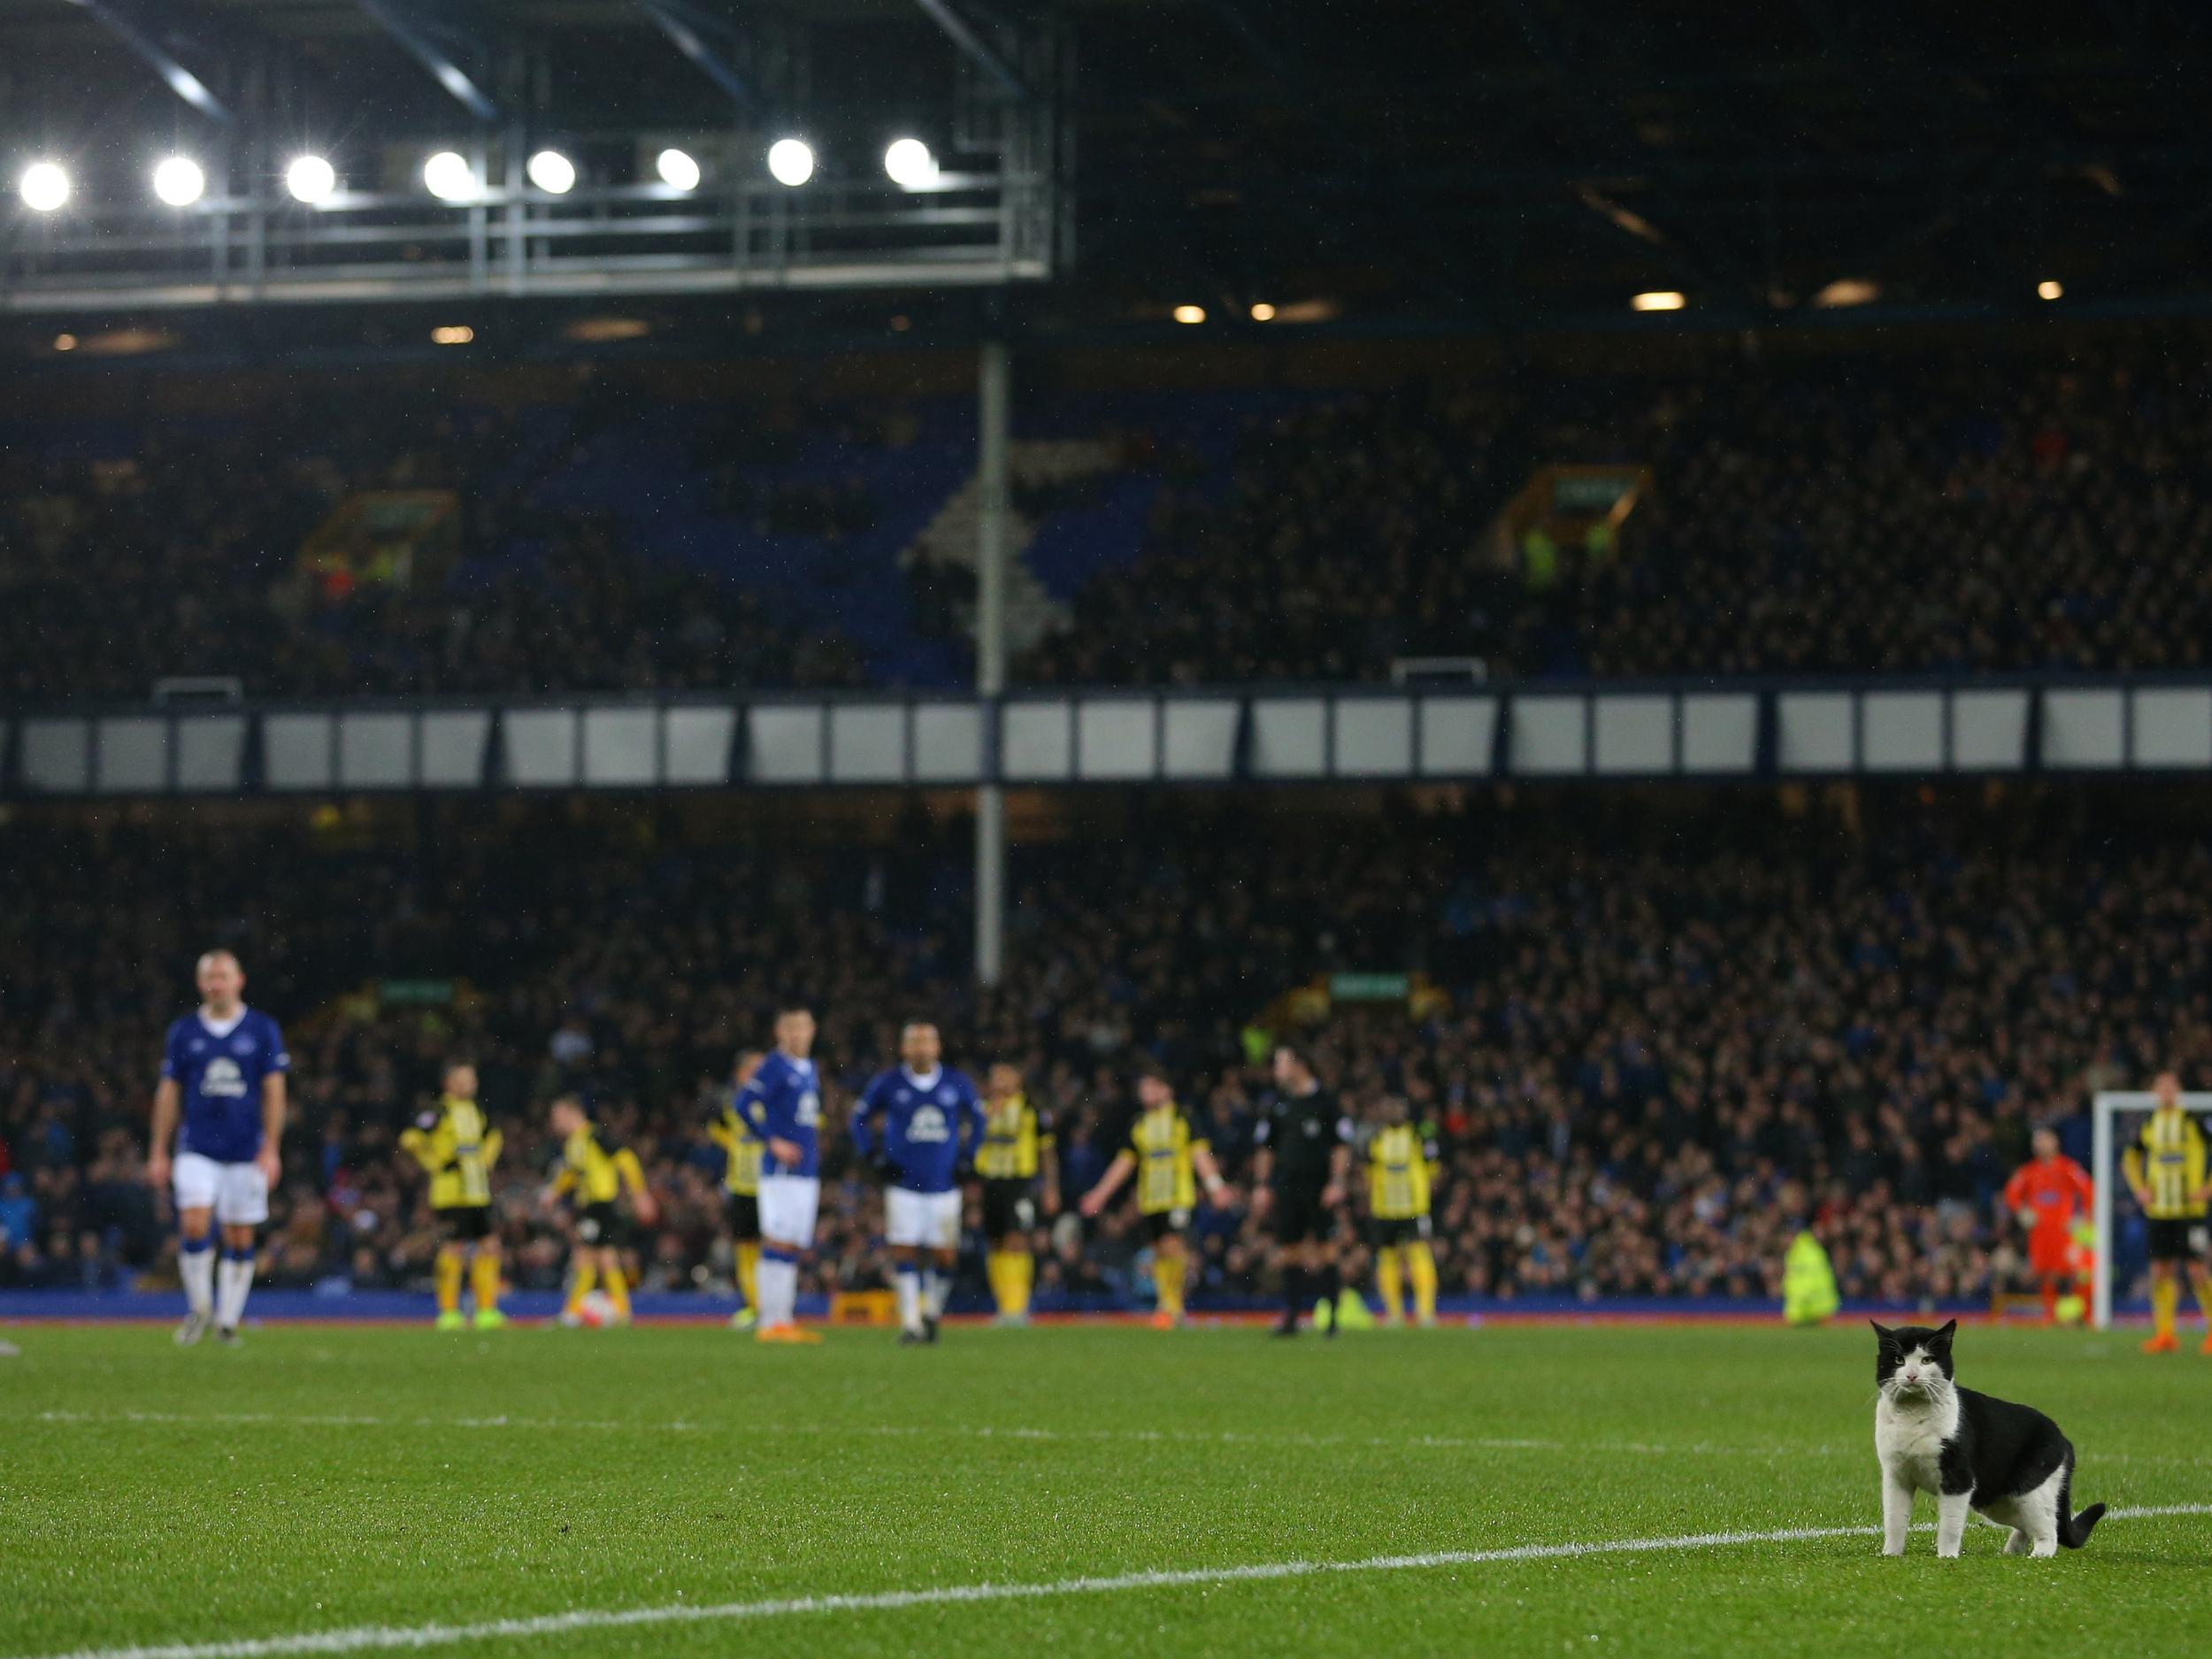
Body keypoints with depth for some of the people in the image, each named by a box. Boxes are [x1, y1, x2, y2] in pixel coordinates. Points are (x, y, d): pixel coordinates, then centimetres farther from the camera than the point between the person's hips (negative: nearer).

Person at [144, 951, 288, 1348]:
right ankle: (199, 1309, 0)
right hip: (197, 1148, 0)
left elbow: (274, 1091, 2)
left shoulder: (263, 1030, 2)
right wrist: (158, 1153, 7)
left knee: (240, 1237, 1)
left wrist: (271, 1149, -6)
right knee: (194, 1223, -16)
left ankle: (228, 1319, 13)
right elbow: (168, 1092, 10)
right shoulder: (184, 1032, 6)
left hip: (246, 1151, 0)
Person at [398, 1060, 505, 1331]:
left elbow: (492, 1136, 34)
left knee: (489, 1247, 2)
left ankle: (487, 1310, 7)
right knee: (453, 1250, -6)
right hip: (450, 1194, -7)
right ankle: (448, 1312, 2)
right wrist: (435, 1165, -10)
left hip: (479, 1194, 7)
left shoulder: (477, 1113, 14)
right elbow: (410, 1141, -15)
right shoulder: (440, 1113, -8)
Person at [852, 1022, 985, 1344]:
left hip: (944, 1185, 1)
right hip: (903, 1184, -1)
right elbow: (860, 1120, 12)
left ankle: (932, 1312, 21)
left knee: (945, 1257, 0)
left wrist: (966, 1157, 10)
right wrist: (874, 1158, 2)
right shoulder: (888, 1085, -1)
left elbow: (976, 1121, 20)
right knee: (904, 1253, -8)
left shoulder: (957, 1085, 3)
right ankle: (910, 1321, -4)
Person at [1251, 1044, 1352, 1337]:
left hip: (1319, 1186, -4)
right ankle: (1291, 1316, 7)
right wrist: (1261, 1186, 12)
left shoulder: (1323, 1101, -2)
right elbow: (1264, 1146, 17)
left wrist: (1337, 1183, -9)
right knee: (1288, 1252, 2)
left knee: (1326, 1252, -5)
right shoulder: (1278, 1103, 11)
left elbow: (1342, 1145, -2)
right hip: (1286, 1186, 4)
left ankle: (1331, 1316, 0)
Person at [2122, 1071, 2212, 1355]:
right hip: (2159, 1212, 4)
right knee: (2160, 1271, 0)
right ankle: (2164, 1333, 4)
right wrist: (2139, 1188, 10)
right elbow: (2131, 1159, 24)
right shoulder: (2149, 1126, 9)